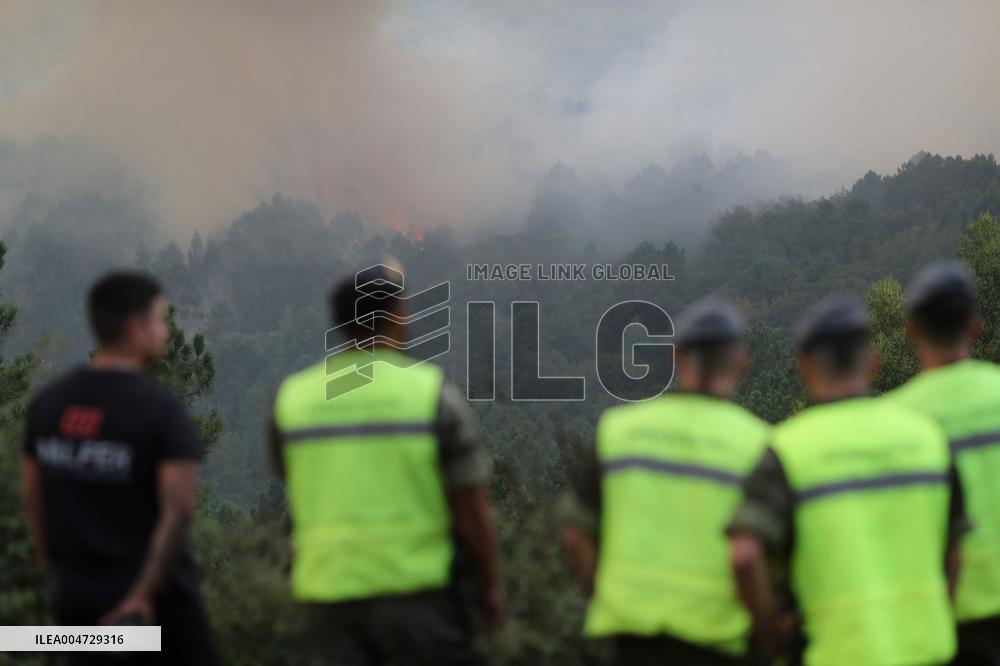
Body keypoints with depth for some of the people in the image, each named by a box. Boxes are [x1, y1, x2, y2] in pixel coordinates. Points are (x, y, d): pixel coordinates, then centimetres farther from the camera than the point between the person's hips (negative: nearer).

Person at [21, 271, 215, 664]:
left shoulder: (48, 401, 3)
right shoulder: (160, 407, -14)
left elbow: (32, 497, 9)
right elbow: (178, 510, -21)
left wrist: (61, 574, 15)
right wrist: (145, 593, -16)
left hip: (77, 598, 5)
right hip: (154, 600, -5)